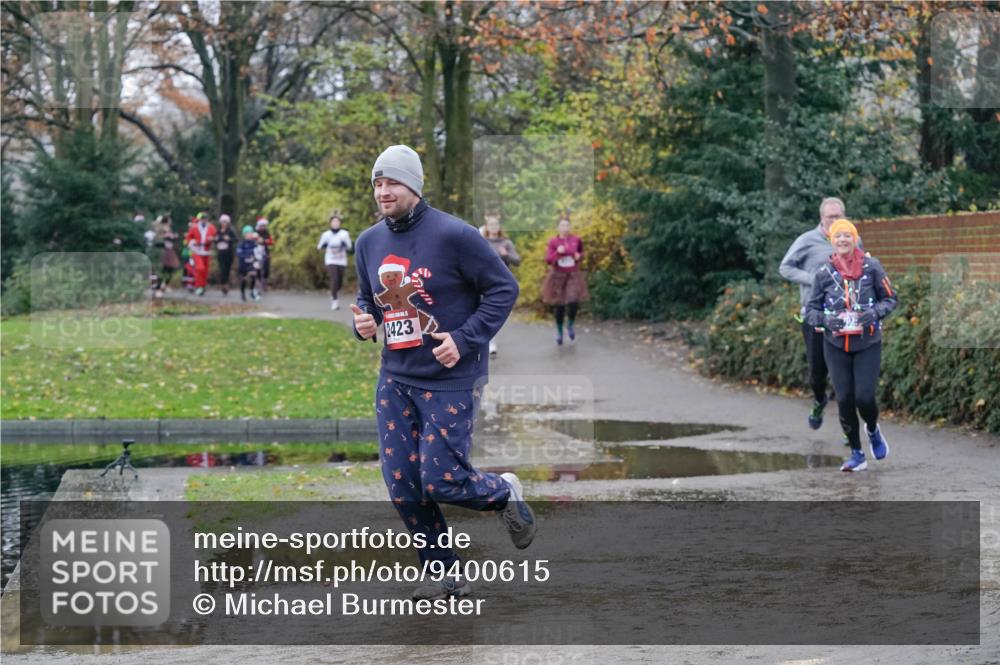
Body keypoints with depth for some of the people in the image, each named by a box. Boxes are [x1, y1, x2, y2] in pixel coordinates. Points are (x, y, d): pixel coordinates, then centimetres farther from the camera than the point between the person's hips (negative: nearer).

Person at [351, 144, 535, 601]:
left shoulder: (453, 235, -13)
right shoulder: (369, 243, 6)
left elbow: (503, 288, -9)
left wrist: (464, 340, -17)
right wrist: (363, 321, -2)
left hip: (450, 380, -6)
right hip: (395, 380, 6)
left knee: (441, 481, -9)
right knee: (402, 485, 1)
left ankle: (505, 493, 23)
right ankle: (445, 576, 16)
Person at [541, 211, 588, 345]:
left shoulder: (576, 240, -1)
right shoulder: (553, 242, -5)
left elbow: (581, 253, 17)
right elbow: (548, 259, -7)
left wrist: (579, 256, -5)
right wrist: (557, 252, -22)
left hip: (573, 275, 0)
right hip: (558, 276, 0)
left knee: (573, 302, -17)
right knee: (558, 305, 4)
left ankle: (570, 325, 11)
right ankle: (559, 331, 23)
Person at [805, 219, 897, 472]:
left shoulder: (871, 267, -4)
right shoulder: (824, 273, -2)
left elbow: (890, 299, 5)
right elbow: (810, 309, 4)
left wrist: (875, 312, -15)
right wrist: (825, 320, -17)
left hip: (868, 344, -1)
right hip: (836, 346, 1)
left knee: (864, 397, -11)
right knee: (844, 399, -1)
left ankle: (873, 430, 25)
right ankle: (857, 455, 14)